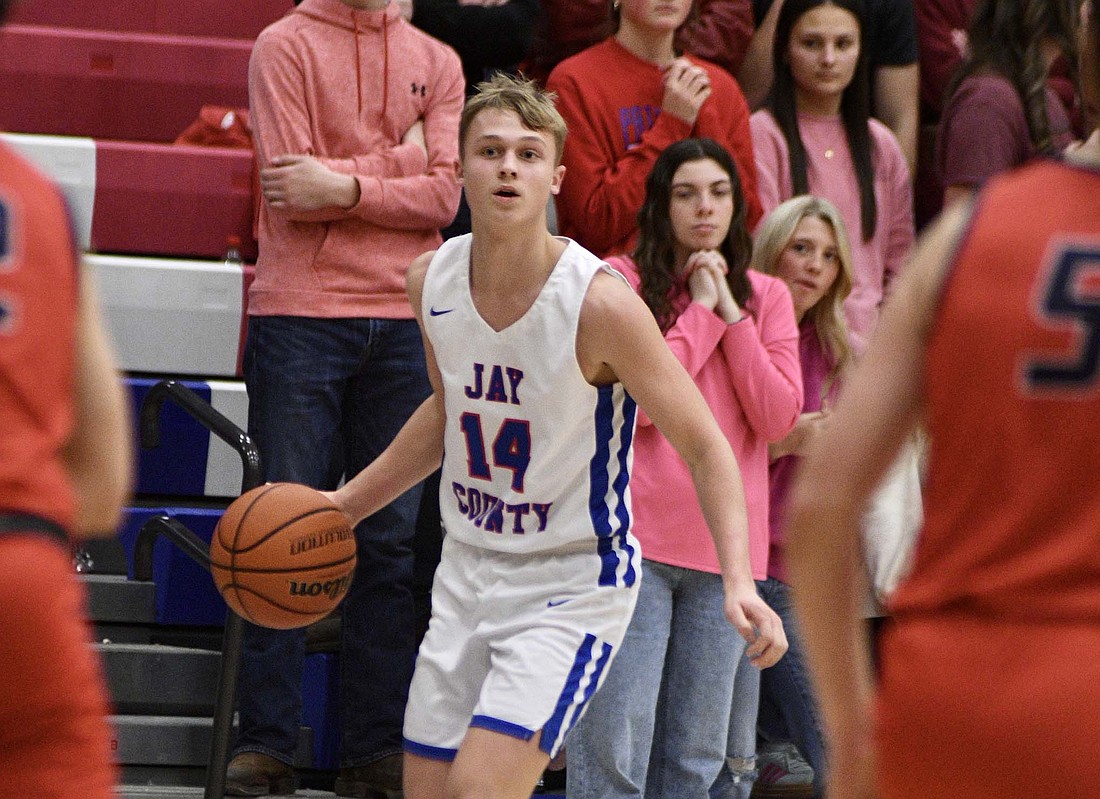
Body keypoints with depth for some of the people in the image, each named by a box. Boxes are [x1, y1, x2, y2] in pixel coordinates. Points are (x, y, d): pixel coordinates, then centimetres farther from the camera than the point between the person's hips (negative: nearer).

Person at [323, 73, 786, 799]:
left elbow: (706, 447, -15)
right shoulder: (432, 280, -4)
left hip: (573, 584, -6)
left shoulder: (601, 302, -21)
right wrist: (342, 506, 18)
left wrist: (740, 582, -28)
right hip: (468, 570, 6)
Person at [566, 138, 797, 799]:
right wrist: (701, 311, -7)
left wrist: (730, 310, -4)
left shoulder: (765, 298, 12)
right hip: (636, 538, -4)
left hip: (727, 542, 4)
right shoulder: (621, 282, 1)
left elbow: (777, 418, -1)